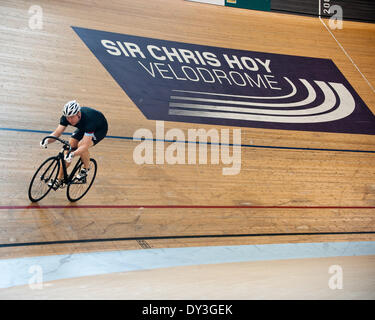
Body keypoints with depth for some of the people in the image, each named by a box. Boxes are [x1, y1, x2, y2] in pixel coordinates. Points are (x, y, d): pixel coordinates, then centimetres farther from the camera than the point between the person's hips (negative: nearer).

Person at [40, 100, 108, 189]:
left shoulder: (88, 119, -42)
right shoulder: (66, 117, -25)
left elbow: (85, 145, -46)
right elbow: (57, 133, -23)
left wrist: (73, 154, -62)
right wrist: (47, 140, -44)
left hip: (100, 129, -6)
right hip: (83, 128, 6)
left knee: (81, 145, -31)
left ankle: (86, 168, -1)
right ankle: (59, 179, -1)